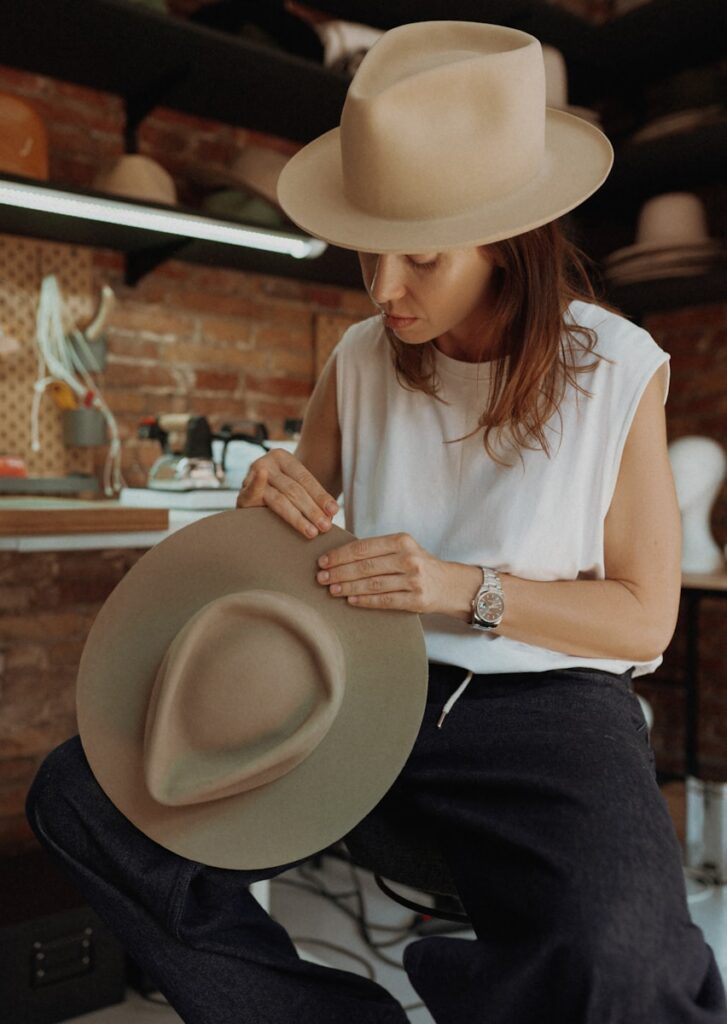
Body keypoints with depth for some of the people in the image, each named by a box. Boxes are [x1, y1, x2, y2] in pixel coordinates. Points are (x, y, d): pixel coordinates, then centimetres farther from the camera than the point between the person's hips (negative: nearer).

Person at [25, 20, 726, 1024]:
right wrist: (269, 504, -14)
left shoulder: (619, 369, -8)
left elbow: (645, 617, -4)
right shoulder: (360, 361, 2)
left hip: (548, 698, -2)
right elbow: (304, 553, 11)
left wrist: (469, 589, -20)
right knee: (78, 791, -10)